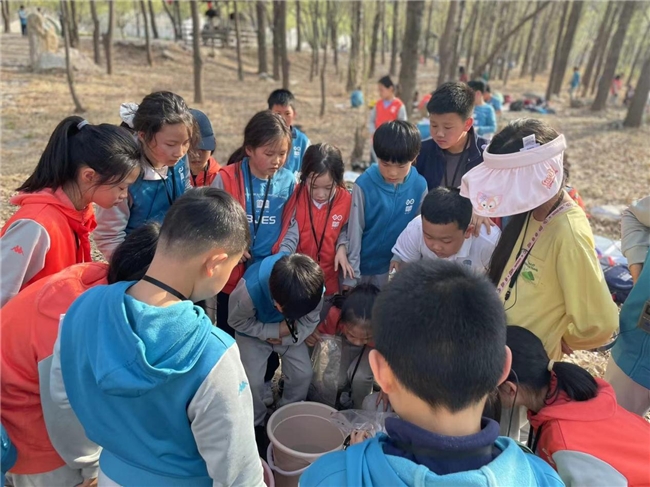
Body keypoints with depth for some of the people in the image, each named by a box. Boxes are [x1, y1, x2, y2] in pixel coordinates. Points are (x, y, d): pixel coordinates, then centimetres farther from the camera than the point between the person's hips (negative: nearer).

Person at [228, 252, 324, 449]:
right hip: (253, 333, -2)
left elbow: (310, 321, -13)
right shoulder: (251, 287, -42)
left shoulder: (314, 288, -33)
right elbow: (237, 322, -22)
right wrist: (275, 331, -28)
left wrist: (287, 336, -26)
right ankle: (256, 425, 20)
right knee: (253, 382, -9)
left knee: (303, 374, -3)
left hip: (289, 333, 3)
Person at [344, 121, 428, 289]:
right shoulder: (364, 185, -19)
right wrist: (350, 276, -12)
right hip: (362, 264, -2)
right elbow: (354, 231, -14)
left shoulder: (419, 186, -12)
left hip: (396, 266, 3)